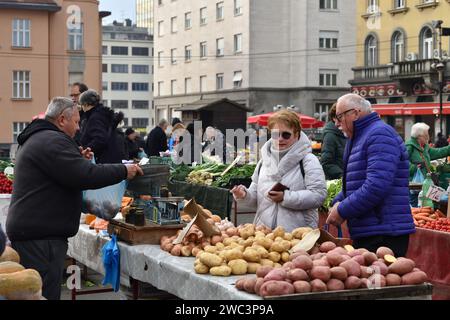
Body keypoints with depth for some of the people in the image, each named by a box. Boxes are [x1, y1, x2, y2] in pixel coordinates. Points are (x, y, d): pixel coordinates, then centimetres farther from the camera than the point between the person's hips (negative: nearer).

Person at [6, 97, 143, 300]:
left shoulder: (35, 139, 21)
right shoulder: (52, 141, -15)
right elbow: (86, 176, -22)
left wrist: (79, 160, 17)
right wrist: (124, 171, -11)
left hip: (28, 228, 11)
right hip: (40, 235, -11)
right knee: (46, 293, -9)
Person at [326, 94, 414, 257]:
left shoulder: (380, 135, -13)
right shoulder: (357, 139, 20)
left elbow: (376, 186, -25)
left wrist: (342, 211, -17)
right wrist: (338, 201, 6)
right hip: (365, 234, 10)